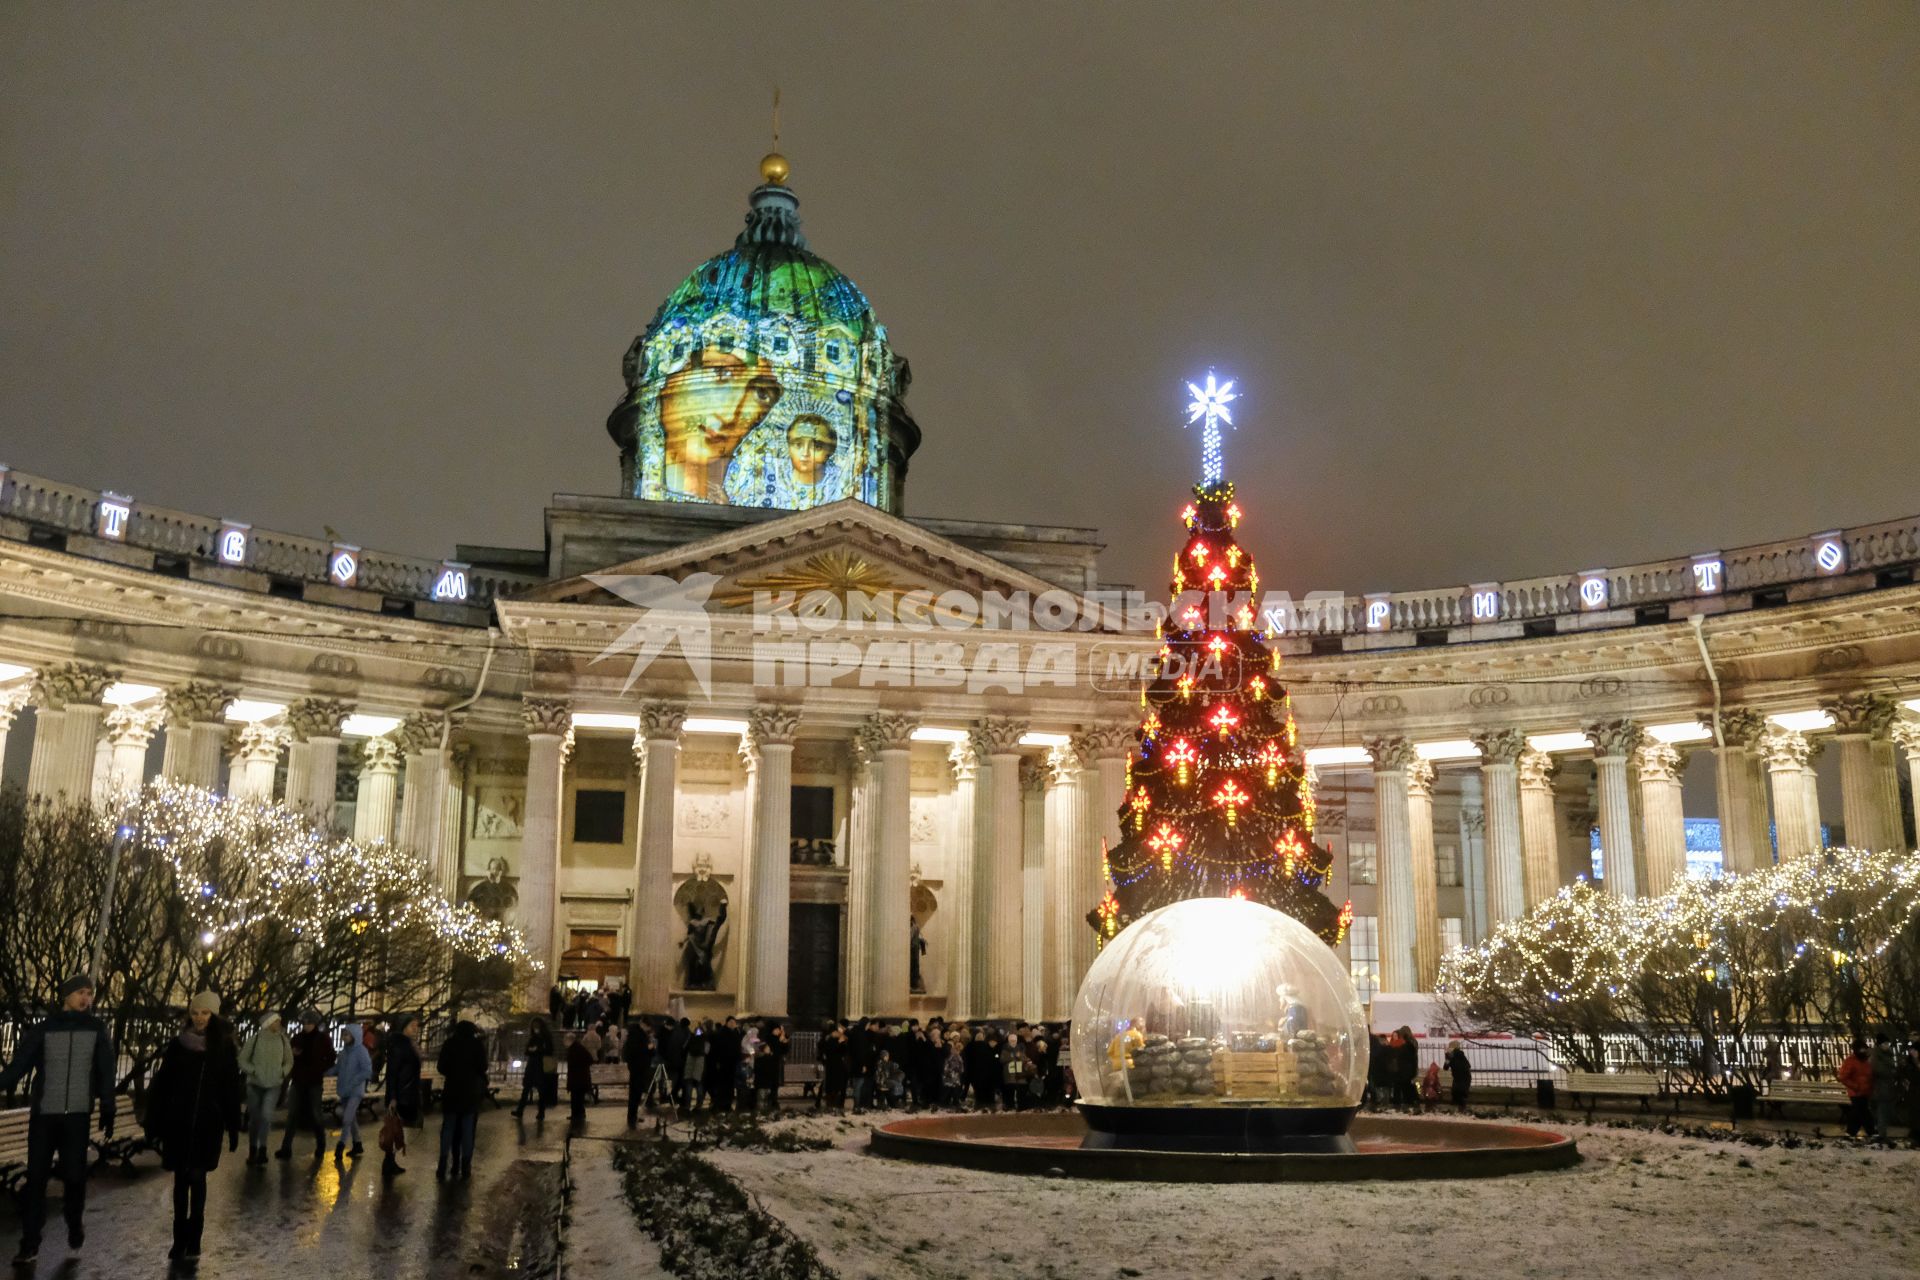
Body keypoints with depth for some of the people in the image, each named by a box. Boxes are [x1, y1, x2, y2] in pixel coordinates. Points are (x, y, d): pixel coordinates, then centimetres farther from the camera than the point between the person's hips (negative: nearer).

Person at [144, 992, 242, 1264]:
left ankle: (192, 1241, 5)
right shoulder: (178, 1045, 0)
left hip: (207, 1123, -1)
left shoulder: (223, 1047, -1)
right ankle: (182, 1240, 14)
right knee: (181, 1179, 7)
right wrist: (155, 1124, -2)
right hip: (178, 1121, 1)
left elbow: (231, 1090, 1)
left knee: (197, 1178, 0)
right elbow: (161, 1086, 1)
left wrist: (233, 1128, -1)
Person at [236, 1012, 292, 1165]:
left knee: (266, 1115, -17)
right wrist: (253, 1071, -14)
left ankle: (262, 1148, -4)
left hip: (274, 1085, 0)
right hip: (255, 1084, 0)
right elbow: (243, 1059, -1)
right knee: (254, 1117, 7)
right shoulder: (255, 1039, -8)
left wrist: (283, 1072, -4)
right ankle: (252, 1151, 22)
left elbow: (289, 1061, 12)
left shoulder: (283, 1040, -1)